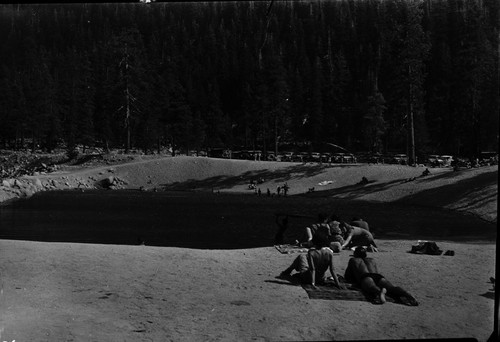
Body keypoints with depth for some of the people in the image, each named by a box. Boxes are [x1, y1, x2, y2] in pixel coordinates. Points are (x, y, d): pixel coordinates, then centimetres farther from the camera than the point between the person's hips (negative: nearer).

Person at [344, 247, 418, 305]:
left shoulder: (353, 260, 33)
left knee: (371, 287, -37)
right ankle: (406, 296, -57)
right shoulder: (372, 260, 42)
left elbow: (346, 277, 35)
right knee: (391, 288, -25)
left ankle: (379, 292, -73)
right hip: (379, 276, 3)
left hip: (365, 277, -3)